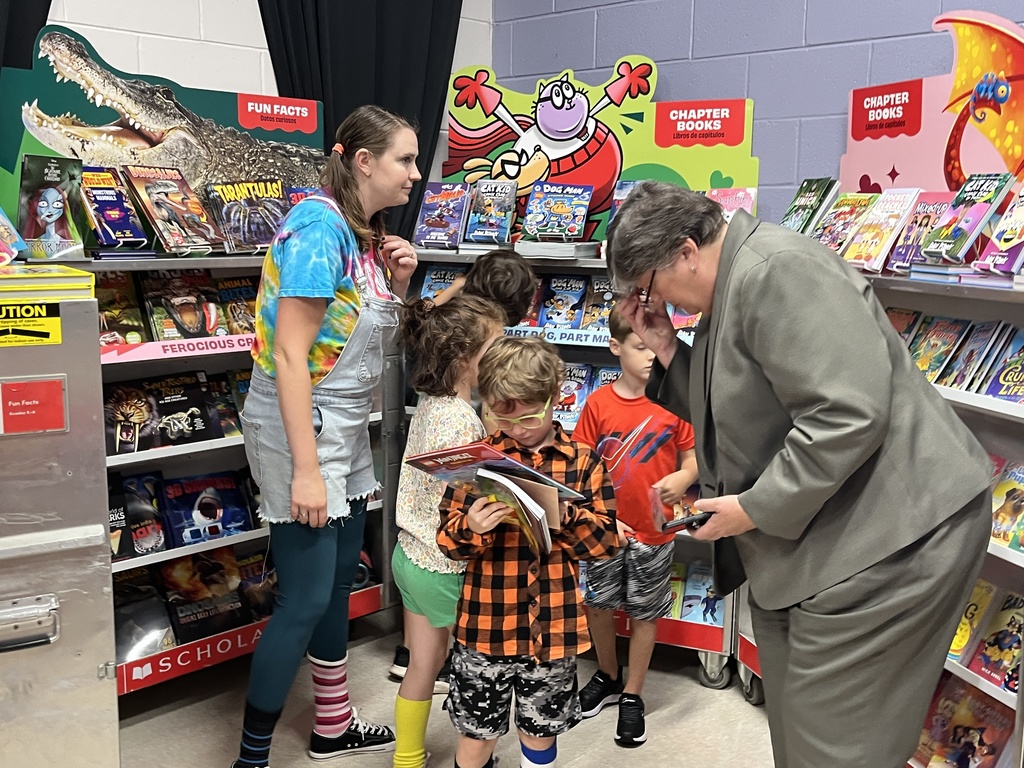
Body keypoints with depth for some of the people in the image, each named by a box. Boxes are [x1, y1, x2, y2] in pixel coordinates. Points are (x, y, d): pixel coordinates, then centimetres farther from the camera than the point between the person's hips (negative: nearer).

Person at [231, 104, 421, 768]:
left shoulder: (366, 233, 8)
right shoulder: (319, 226, -19)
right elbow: (290, 354, -23)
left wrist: (399, 283, 0)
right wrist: (305, 469, -25)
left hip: (347, 428, 9)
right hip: (300, 430, -9)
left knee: (339, 580, 18)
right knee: (305, 600, -3)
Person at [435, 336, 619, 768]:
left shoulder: (582, 462, -1)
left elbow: (606, 540, -4)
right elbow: (448, 540, -3)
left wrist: (565, 516, -21)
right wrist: (472, 529, -25)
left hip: (554, 627, 1)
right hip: (486, 625, 0)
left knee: (540, 733, 18)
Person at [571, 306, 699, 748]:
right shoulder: (598, 404, -7)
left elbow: (692, 455, 0)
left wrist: (683, 478, -22)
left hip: (654, 530, -1)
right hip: (606, 527, 1)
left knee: (644, 613, 12)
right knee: (597, 606, 15)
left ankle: (632, 695, 31)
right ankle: (608, 677, 41)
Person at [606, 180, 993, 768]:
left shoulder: (776, 271, -21)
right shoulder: (729, 290, 12)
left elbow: (847, 414, -29)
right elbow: (728, 409, 18)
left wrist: (755, 508, -20)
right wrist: (667, 351, 5)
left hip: (895, 531, -10)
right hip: (819, 528, 10)